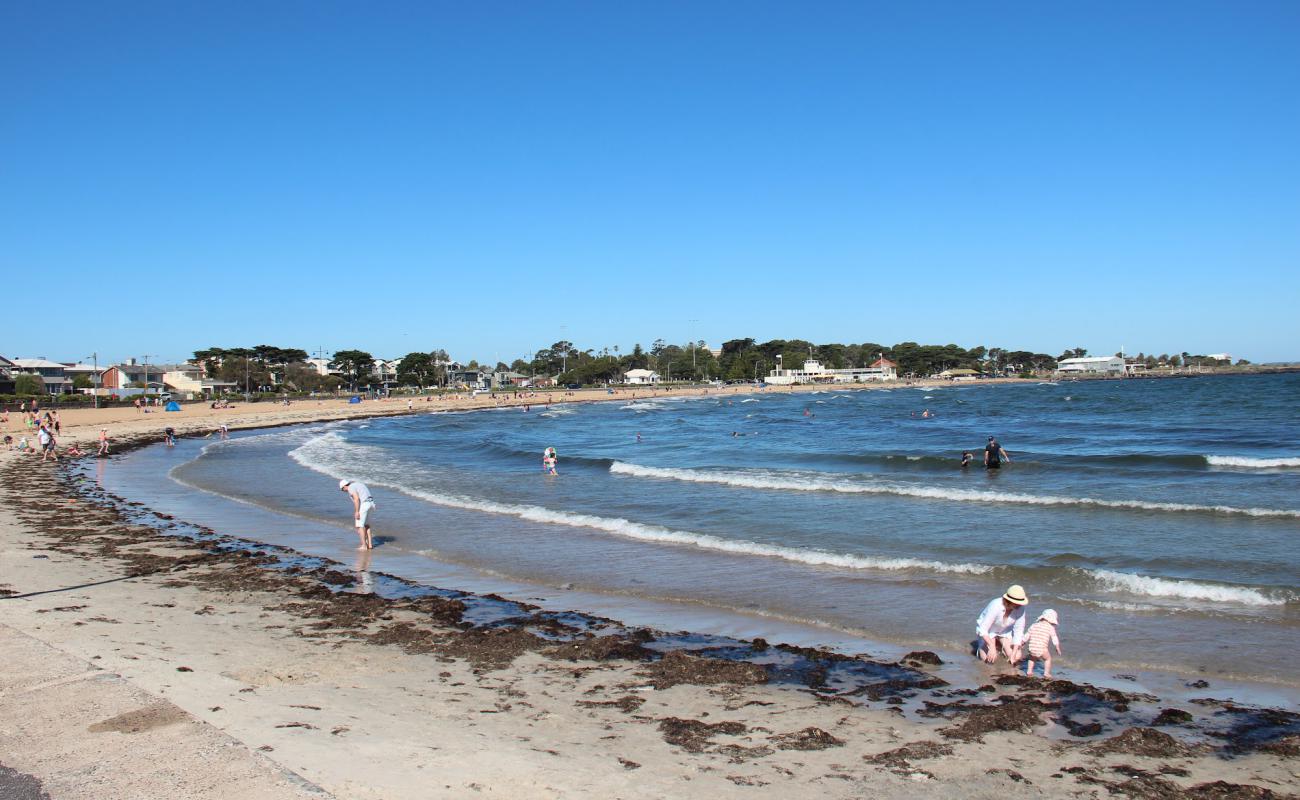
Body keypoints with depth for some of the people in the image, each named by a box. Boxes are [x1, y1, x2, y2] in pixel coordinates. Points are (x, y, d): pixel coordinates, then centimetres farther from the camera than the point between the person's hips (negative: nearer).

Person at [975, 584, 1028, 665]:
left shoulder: (1020, 608, -26)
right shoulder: (995, 606, -37)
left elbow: (1018, 631, -20)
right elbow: (983, 629, -33)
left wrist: (1013, 655, -24)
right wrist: (992, 647, -43)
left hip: (1005, 631, 4)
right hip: (988, 630, -4)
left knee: (1017, 657, -10)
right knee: (990, 658, -19)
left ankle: (1000, 645, 18)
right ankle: (981, 644, 13)